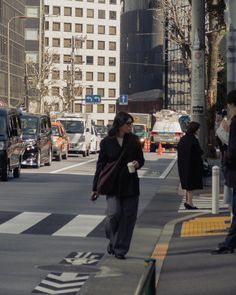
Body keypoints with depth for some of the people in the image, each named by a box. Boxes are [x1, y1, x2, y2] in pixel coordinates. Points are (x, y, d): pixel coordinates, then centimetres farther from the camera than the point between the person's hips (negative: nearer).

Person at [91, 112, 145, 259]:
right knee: (114, 213, -16)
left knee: (128, 216, 0)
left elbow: (141, 159, 14)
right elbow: (101, 165, 4)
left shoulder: (134, 140, 4)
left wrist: (138, 163, -12)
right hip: (113, 185, -2)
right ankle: (112, 241, 12)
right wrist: (96, 188, 6)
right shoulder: (107, 142, -1)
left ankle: (120, 250, 10)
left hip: (130, 185, 2)